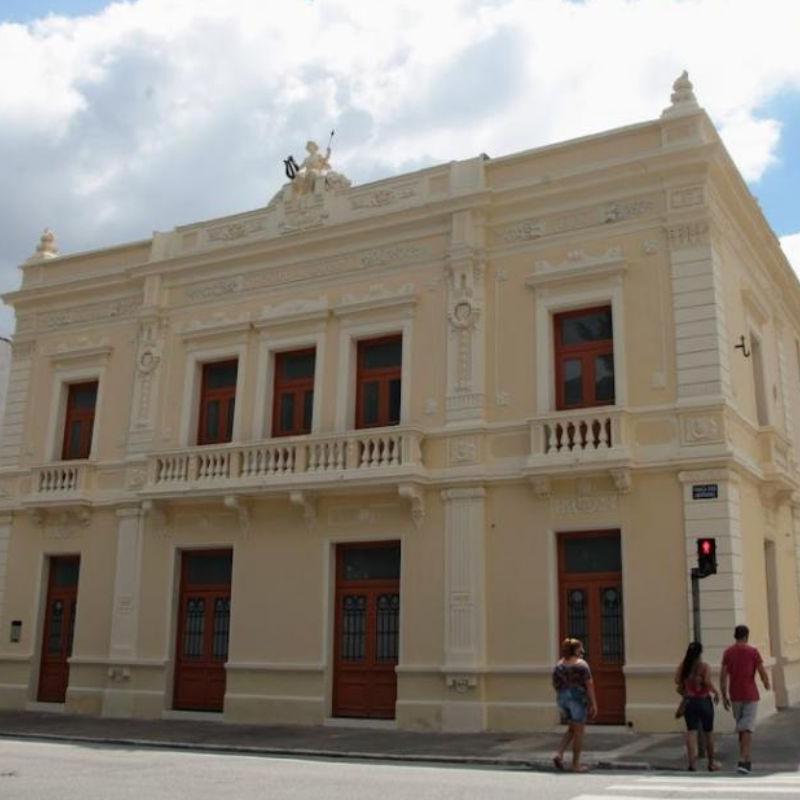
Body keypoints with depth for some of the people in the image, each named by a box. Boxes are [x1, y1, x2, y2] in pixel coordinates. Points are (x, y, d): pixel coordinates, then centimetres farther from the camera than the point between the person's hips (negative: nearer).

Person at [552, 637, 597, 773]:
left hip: (563, 699, 6)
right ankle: (576, 765, 8)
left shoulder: (559, 664, 8)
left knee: (572, 729, 19)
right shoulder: (581, 664, -10)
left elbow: (556, 685, 11)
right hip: (578, 699, -6)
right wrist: (594, 704, -9)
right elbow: (589, 684, -12)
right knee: (579, 732, 5)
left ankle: (559, 754, 2)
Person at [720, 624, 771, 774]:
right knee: (748, 729, -5)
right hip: (750, 695, -4)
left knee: (741, 727, 18)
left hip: (735, 696, 4)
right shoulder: (753, 652, -9)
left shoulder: (728, 652, 1)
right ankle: (742, 762, -17)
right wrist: (767, 684, 16)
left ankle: (746, 760, 24)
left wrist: (724, 696, 4)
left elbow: (723, 675, -3)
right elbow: (763, 673, -8)